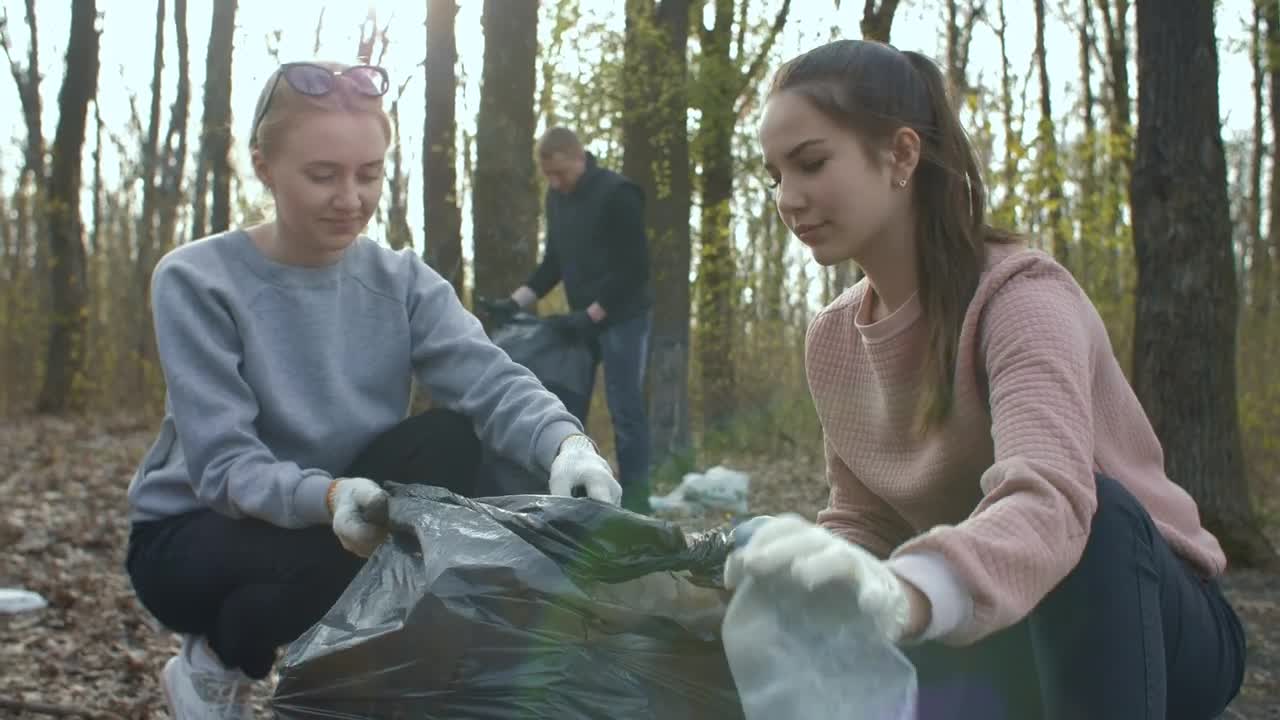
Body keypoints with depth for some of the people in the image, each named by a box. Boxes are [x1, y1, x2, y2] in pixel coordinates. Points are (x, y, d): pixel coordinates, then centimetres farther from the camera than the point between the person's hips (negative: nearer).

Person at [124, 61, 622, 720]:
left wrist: (565, 443, -43)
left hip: (344, 514, 4)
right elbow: (223, 464, -23)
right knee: (356, 557, -34)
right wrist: (327, 496, -44)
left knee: (449, 439, -23)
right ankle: (216, 662, -2)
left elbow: (491, 382, -21)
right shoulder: (195, 281, -16)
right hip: (193, 534, -3)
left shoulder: (401, 281, -4)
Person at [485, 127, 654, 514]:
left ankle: (634, 497, -1)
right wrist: (516, 301, 4)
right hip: (583, 318, 7)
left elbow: (634, 269, -18)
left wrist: (591, 314, -19)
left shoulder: (617, 195, -16)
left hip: (623, 316, -7)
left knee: (625, 408, -8)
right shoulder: (556, 197, 7)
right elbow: (554, 262, 15)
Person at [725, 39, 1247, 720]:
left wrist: (907, 594, -62)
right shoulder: (831, 339, -1)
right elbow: (863, 520, 4)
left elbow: (1051, 500, -41)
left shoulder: (1022, 296, -23)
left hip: (1154, 621, -5)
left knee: (1093, 512, -37)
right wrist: (787, 568, -19)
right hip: (1007, 644, 5)